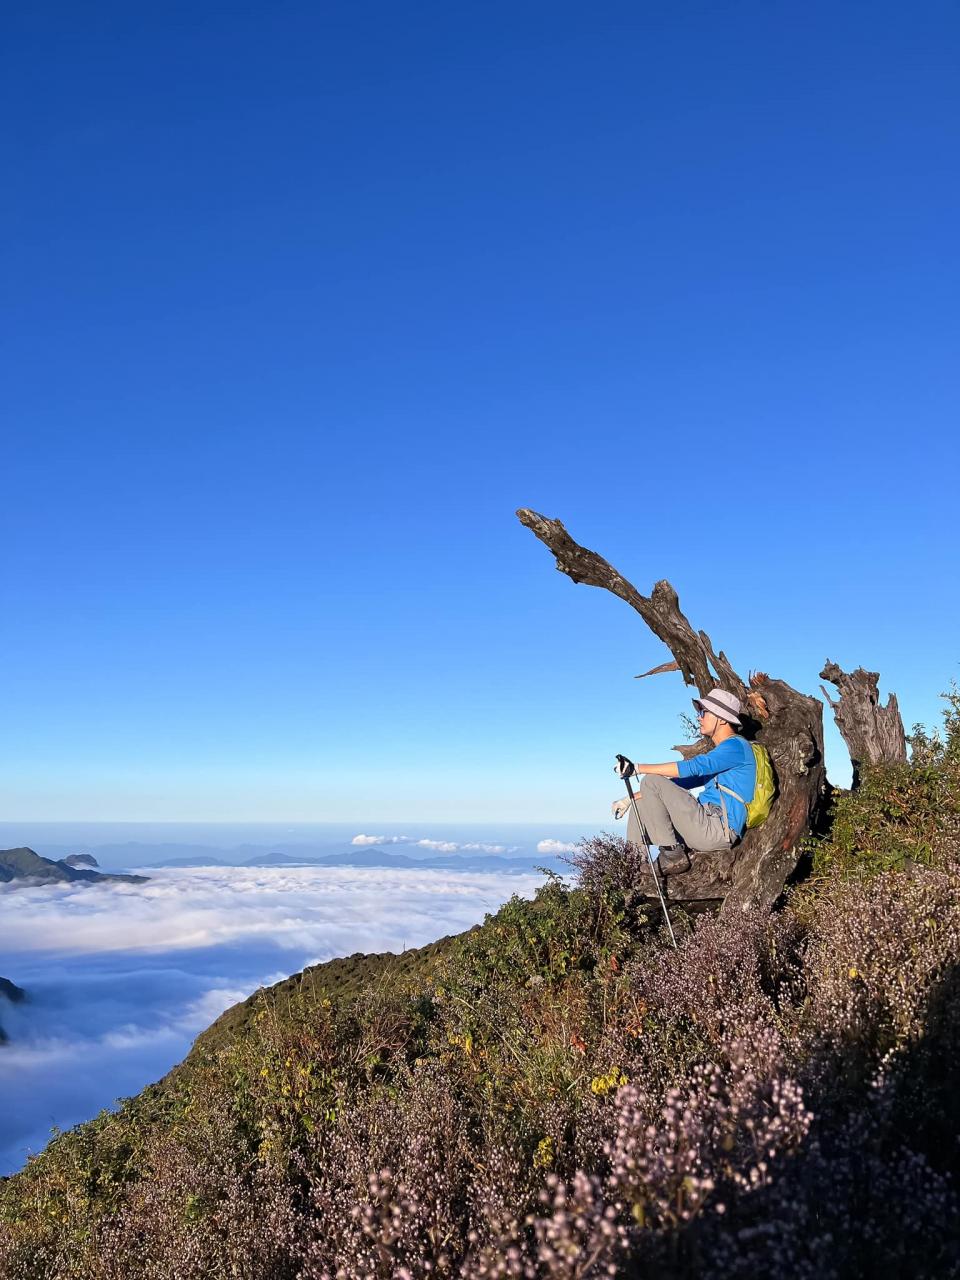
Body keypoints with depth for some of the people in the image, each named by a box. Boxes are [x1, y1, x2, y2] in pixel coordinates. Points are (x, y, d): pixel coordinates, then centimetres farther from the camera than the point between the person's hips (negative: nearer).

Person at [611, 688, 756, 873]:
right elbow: (680, 782, 26)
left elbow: (694, 767, -22)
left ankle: (672, 855, -15)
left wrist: (637, 768, -23)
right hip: (706, 828, 10)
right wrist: (631, 798, 18)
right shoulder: (719, 752, 25)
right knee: (640, 805, 11)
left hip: (718, 830, -10)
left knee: (651, 782, -17)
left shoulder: (736, 745, -7)